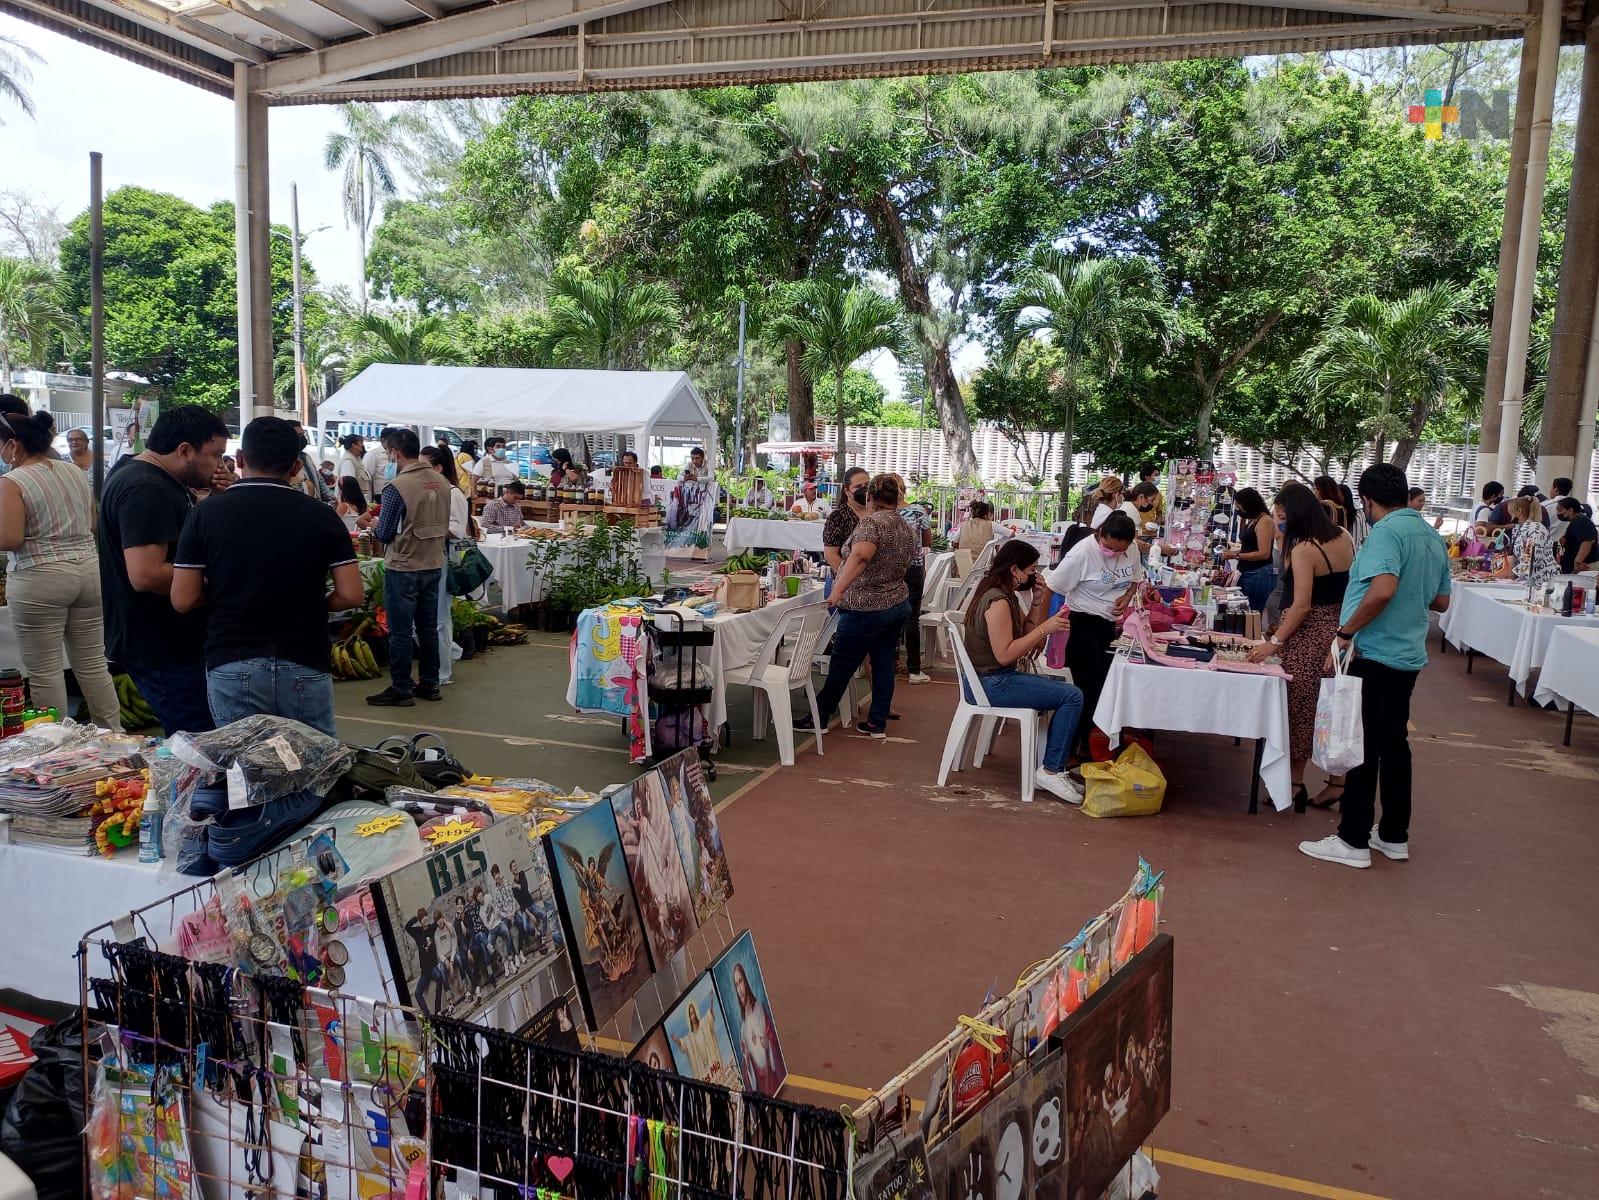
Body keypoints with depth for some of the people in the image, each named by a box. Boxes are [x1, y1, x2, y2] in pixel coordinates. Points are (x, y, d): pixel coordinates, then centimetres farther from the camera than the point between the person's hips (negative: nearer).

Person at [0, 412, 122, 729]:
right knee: (93, 664, 11)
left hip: (39, 580, -6)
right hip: (89, 570, 7)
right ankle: (113, 735, 14)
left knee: (45, 671, 2)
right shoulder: (75, 472, 10)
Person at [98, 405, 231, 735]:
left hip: (171, 643, 11)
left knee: (187, 744, 18)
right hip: (160, 650, -11)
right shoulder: (145, 489, -21)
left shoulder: (154, 479, 11)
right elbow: (146, 575, -29)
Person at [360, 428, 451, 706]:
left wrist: (372, 524, 9)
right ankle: (430, 684, 23)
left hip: (404, 569, -6)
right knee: (428, 628, 15)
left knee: (401, 631, 3)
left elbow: (384, 534, -14)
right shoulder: (441, 482, 1)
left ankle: (401, 690, 9)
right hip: (434, 565, 6)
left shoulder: (397, 487, -18)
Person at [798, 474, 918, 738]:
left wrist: (838, 589, -40)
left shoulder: (870, 522, -16)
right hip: (899, 604, 7)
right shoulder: (908, 530, 8)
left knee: (841, 666, 5)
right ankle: (878, 723, 16)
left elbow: (861, 554, -35)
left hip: (866, 608, -7)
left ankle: (819, 718, 17)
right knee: (883, 662, 12)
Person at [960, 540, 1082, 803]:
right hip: (991, 684, -11)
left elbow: (1028, 637, 13)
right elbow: (1005, 654, -24)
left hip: (995, 679, 11)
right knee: (1072, 696, -16)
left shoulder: (1007, 596, 12)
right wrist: (1044, 629, -22)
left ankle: (1058, 762, 18)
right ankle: (1051, 770, -10)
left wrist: (1039, 602, 1)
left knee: (1063, 685, 19)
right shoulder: (998, 601, -19)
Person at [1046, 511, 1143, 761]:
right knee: (1088, 686, -4)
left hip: (1111, 624, 6)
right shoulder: (1083, 552, -21)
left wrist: (1127, 597, -6)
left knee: (1109, 683, 9)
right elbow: (1051, 587, -17)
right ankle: (1079, 745, 9)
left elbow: (1135, 578, 15)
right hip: (1083, 624, -6)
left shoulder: (1132, 550, -3)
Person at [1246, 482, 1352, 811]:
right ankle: (1337, 781, 18)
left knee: (1300, 709, 2)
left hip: (1308, 636, -8)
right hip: (1337, 632, 8)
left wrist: (1274, 642, -18)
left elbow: (1302, 605, -21)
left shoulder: (1303, 549, -18)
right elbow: (1347, 587, 14)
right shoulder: (1343, 538, 6)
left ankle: (1295, 784, 11)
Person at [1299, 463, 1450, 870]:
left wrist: (1346, 631, -21)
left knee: (1363, 748, -2)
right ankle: (1395, 835, 23)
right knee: (1394, 743, 15)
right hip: (1408, 655, 9)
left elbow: (1382, 590, -32)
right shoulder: (1432, 537, 11)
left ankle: (1353, 841, 4)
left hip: (1373, 656, -8)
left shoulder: (1386, 532, -16)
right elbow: (1441, 601, 18)